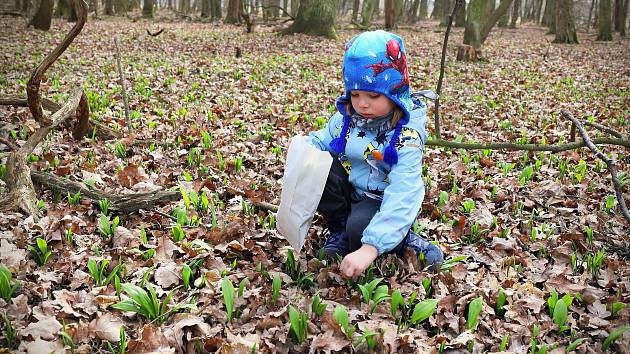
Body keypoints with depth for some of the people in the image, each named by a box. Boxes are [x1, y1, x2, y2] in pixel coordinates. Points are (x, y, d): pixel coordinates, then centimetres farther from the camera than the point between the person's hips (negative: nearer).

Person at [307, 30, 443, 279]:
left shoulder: (407, 137, -25)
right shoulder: (347, 118, -9)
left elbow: (402, 196, -35)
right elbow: (321, 141, 5)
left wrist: (370, 248, -45)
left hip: (382, 200, -6)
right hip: (350, 188, 6)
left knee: (360, 229, -37)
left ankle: (404, 242, -5)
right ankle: (339, 230, -2)